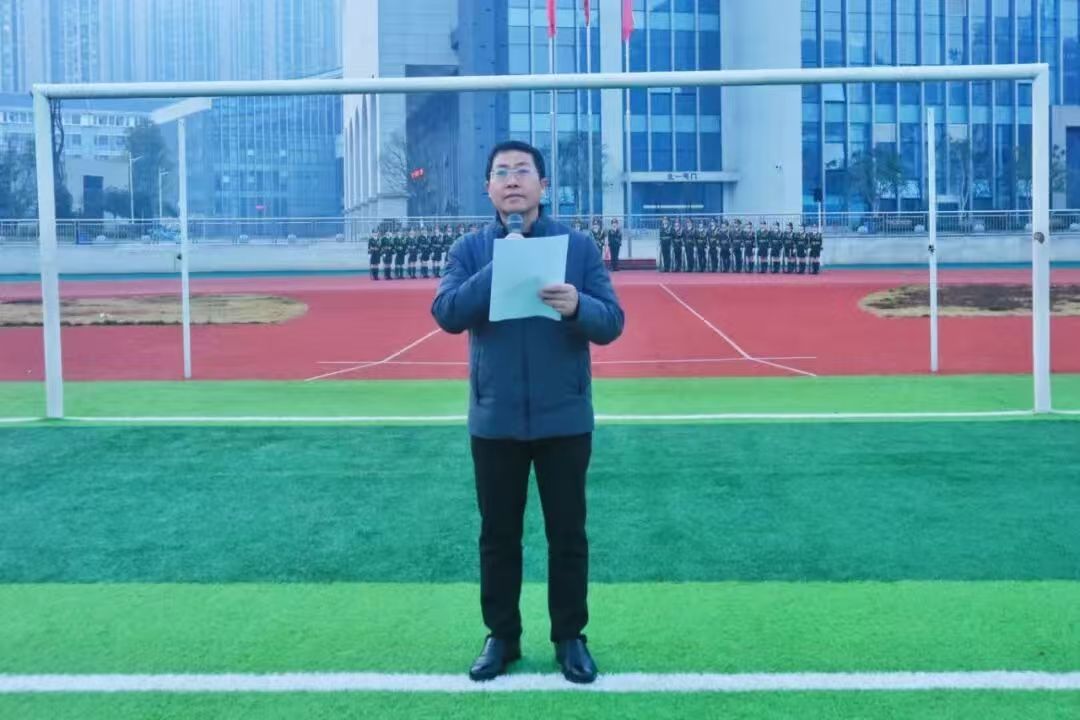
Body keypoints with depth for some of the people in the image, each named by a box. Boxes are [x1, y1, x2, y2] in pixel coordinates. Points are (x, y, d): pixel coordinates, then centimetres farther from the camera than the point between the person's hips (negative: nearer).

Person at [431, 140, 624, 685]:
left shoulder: (579, 246, -2)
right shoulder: (470, 250, 1)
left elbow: (611, 322, -7)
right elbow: (446, 313, -13)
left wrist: (577, 306, -29)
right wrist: (499, 269, -23)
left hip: (564, 419, -1)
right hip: (494, 421, 1)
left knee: (567, 534, 9)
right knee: (498, 534, 12)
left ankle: (570, 638, 24)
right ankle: (501, 636, 27)